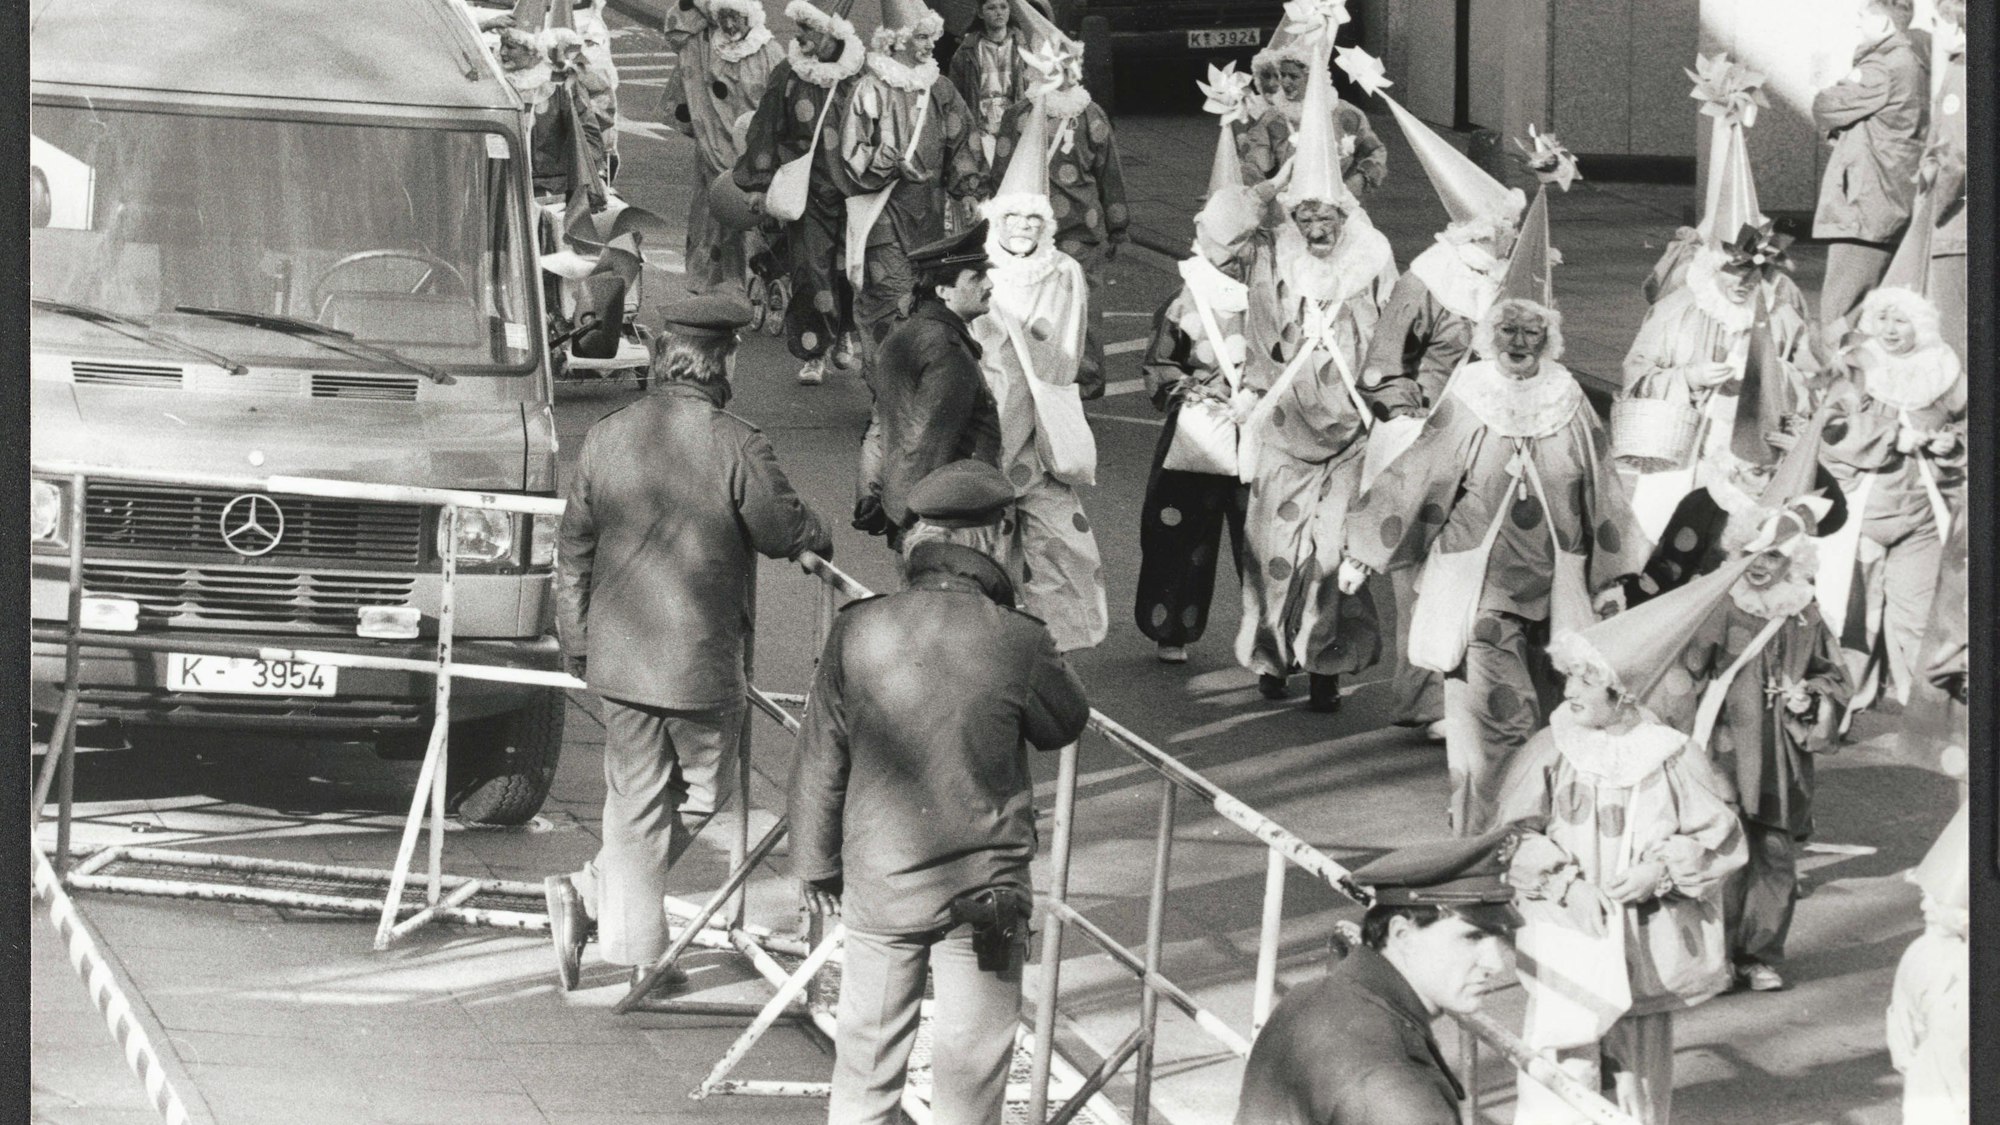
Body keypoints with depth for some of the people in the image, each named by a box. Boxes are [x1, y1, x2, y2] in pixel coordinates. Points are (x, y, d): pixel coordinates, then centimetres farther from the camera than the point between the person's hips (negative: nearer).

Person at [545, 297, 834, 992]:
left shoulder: (606, 438, 0)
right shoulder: (737, 447, -16)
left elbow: (574, 549, 6)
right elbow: (784, 530, -6)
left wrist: (576, 642, 18)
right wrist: (817, 542, 19)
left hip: (618, 655, 5)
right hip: (702, 660, -5)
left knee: (635, 800, 13)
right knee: (699, 794, 14)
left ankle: (636, 948, 8)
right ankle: (590, 894, 5)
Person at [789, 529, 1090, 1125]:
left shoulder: (855, 633, -9)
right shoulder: (1019, 642, -15)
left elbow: (820, 762, -2)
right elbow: (1067, 724, 4)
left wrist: (817, 863, 11)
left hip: (880, 879, 2)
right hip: (985, 885, -2)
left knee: (869, 1052, 15)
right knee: (973, 1053, 11)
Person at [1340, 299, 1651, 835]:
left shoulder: (1569, 407, 4)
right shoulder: (1466, 408, -4)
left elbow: (1601, 491, 13)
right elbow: (1411, 478, 1)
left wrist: (1610, 577, 15)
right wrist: (1362, 552, 2)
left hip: (1553, 585, 3)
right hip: (1478, 585, -3)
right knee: (1496, 710, -11)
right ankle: (1484, 829, -9)